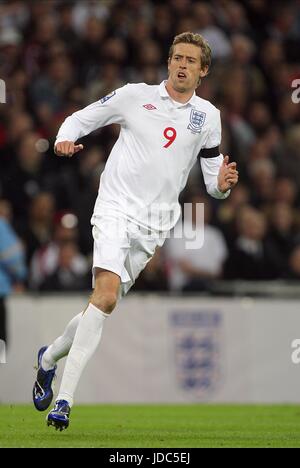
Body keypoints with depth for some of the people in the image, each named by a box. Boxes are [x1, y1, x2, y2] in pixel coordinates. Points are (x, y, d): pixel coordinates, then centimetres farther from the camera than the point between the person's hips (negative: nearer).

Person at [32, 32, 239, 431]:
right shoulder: (135, 95, 5)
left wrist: (222, 183, -8)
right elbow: (80, 118, 12)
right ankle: (64, 398, -20)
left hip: (155, 225, 4)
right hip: (117, 207, -3)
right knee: (107, 294, -22)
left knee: (104, 301, 2)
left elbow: (213, 181, 16)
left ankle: (49, 358, 29)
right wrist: (65, 139, -10)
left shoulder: (208, 116, 11)